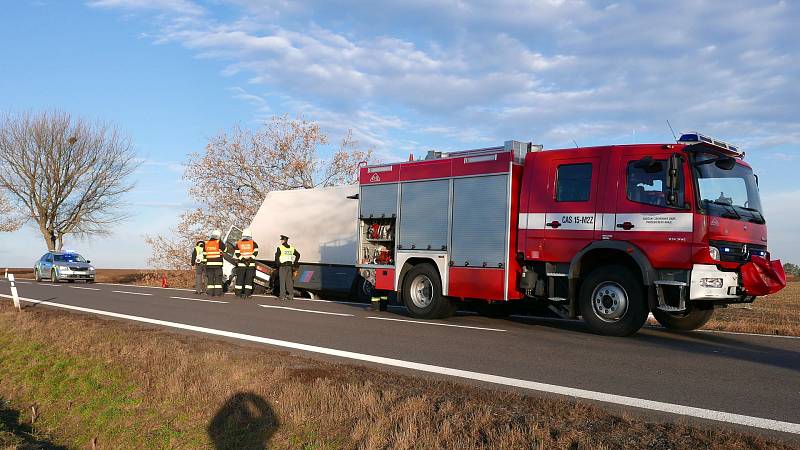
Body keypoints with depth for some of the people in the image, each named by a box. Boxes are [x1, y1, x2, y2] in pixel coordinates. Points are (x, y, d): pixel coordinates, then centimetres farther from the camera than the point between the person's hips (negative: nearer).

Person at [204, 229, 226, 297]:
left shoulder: (206, 243, 8)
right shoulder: (219, 243, -6)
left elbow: (204, 254, 10)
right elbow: (224, 249, 7)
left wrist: (206, 261, 16)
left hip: (209, 263, 4)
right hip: (217, 264, -4)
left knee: (210, 278, 9)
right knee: (218, 278, 1)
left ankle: (210, 292, 8)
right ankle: (217, 292, -3)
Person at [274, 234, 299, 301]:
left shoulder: (280, 248, -8)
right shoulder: (291, 248, 10)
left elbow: (277, 256, -16)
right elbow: (298, 255, 13)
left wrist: (277, 264, -5)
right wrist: (295, 263, 15)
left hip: (282, 266, -5)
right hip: (290, 266, 5)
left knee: (282, 281, -2)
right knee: (289, 281, 10)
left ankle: (282, 296, -3)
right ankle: (291, 295, 10)